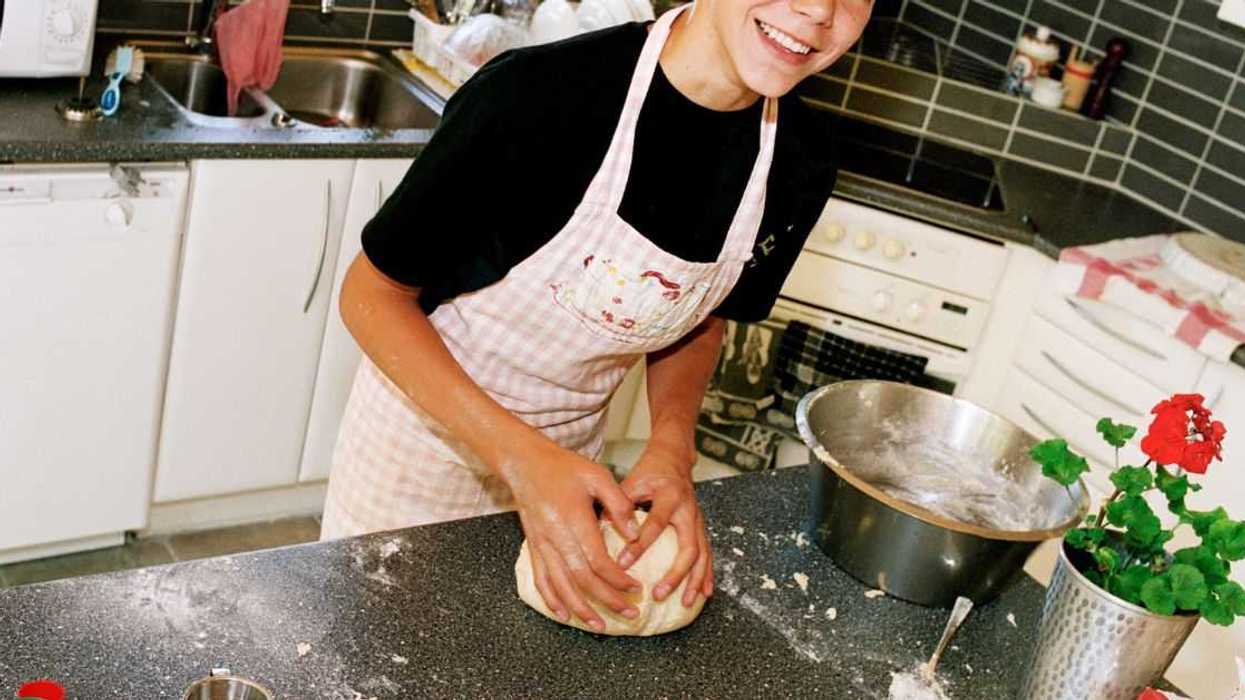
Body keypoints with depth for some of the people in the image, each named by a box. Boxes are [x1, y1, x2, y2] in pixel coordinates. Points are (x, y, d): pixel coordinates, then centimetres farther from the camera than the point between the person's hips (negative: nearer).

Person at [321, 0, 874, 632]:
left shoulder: (802, 159, -15)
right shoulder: (537, 91, -31)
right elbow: (371, 294, -21)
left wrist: (672, 446, -16)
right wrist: (523, 456, -30)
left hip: (570, 454, 4)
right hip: (426, 420, -3)